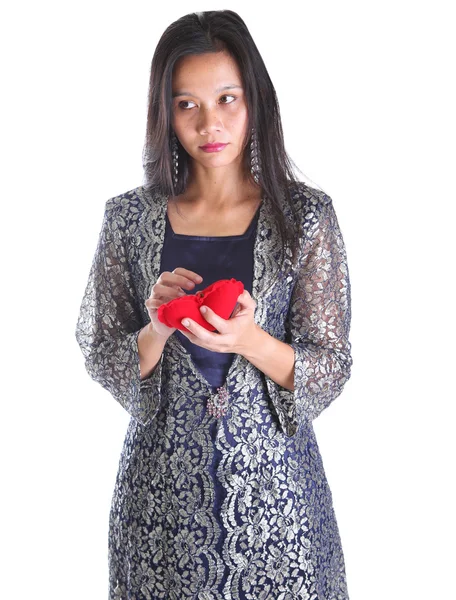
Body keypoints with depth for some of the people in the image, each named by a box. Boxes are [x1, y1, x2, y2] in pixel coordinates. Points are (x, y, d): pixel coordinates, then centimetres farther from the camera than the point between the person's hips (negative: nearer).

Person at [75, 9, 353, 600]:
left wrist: (250, 340, -23)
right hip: (162, 483, 1)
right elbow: (100, 360, 1)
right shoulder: (129, 217, -2)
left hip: (272, 482, 0)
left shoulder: (305, 215, -5)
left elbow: (331, 370, -5)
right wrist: (156, 333, -19)